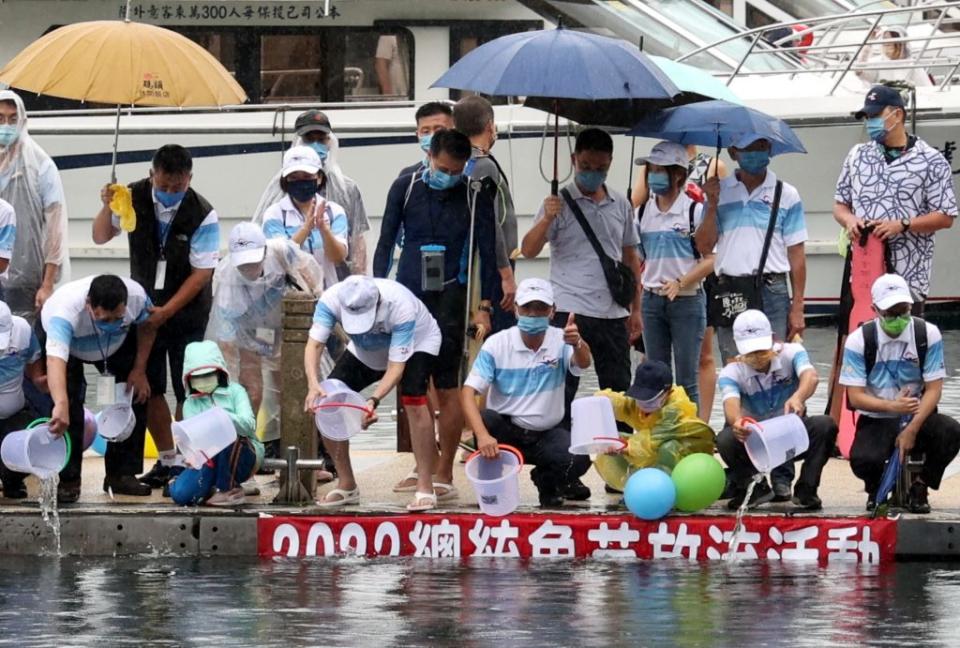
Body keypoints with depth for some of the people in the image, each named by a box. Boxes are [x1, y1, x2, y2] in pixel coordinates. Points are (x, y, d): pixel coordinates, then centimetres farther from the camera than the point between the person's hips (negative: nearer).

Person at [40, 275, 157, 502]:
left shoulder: (136, 296, -35)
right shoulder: (66, 310, -48)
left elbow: (148, 325, -10)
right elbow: (55, 359, -63)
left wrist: (139, 370, -13)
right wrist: (60, 405, -78)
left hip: (118, 344, 4)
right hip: (64, 339, -4)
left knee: (138, 394, -6)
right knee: (71, 402, -23)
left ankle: (122, 474, 6)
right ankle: (68, 481, -13)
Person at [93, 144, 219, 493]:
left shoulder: (203, 215, -17)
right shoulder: (134, 198, -7)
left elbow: (201, 273, -15)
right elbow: (100, 237, 1)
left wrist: (167, 311, -19)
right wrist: (108, 207, -18)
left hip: (187, 310, -3)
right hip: (145, 306, 3)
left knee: (187, 389, -4)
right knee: (149, 387, 3)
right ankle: (167, 460, 16)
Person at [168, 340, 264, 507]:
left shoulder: (235, 392, 0)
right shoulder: (191, 404, 7)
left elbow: (249, 425, -16)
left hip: (241, 456, -2)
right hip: (210, 460, 2)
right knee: (180, 493, -24)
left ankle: (228, 489, -17)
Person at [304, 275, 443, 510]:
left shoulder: (400, 307, -41)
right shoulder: (331, 300, -33)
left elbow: (396, 365, -39)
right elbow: (314, 344, -36)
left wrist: (374, 400, -54)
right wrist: (313, 385, -54)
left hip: (417, 342, -4)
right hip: (367, 350, 4)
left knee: (413, 397, -31)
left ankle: (425, 487, -24)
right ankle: (346, 485, 4)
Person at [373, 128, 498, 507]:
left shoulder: (474, 196, 1)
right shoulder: (405, 189, 6)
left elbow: (487, 250, 4)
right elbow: (386, 243, 9)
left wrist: (485, 303, -1)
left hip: (450, 297, -3)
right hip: (408, 294, 3)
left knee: (447, 387, -4)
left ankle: (444, 470, 2)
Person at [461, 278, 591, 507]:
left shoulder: (560, 341, -7)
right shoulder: (496, 344, -11)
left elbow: (583, 363, -29)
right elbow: (468, 392, -18)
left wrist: (577, 344, -55)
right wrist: (482, 435, -35)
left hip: (548, 433, 0)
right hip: (506, 430, 0)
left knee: (579, 460, -28)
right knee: (485, 419, -33)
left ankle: (547, 480, 9)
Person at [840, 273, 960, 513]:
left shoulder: (928, 335, -7)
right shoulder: (859, 341, -9)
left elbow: (934, 390, -8)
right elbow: (855, 397, -10)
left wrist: (912, 429, -21)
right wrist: (892, 406, -27)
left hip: (918, 417, 1)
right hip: (876, 420, -1)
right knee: (863, 460, -33)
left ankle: (918, 487, -3)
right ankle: (876, 489, 8)